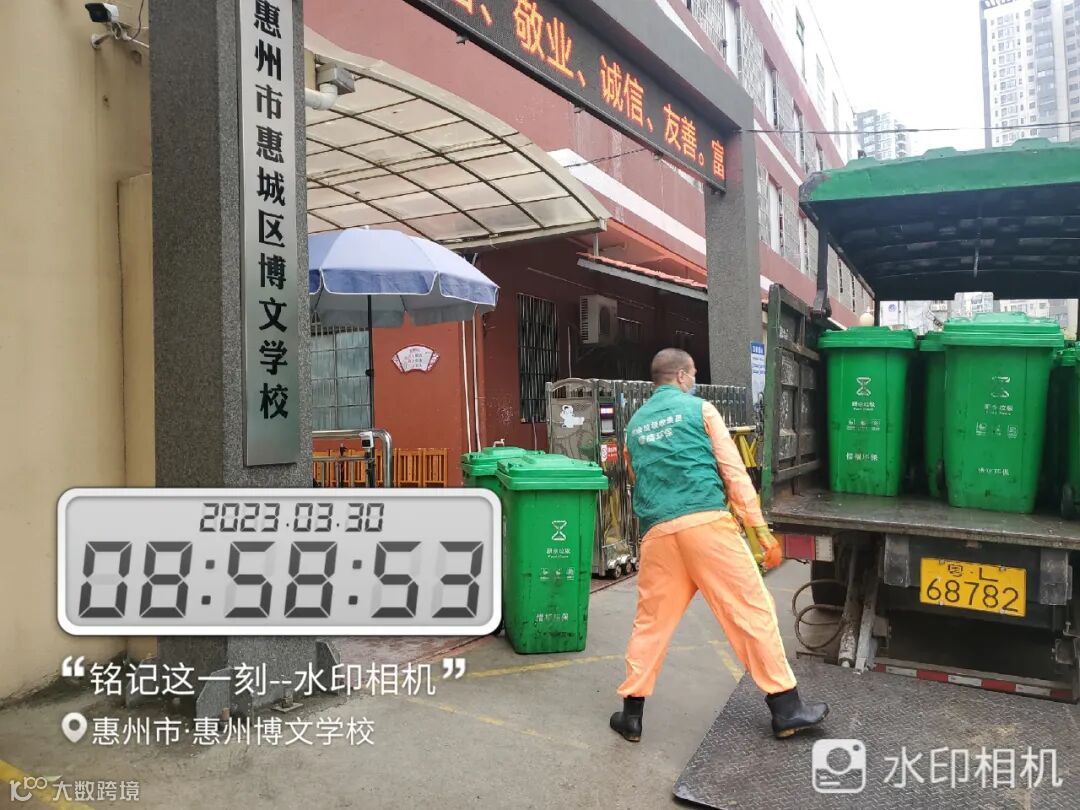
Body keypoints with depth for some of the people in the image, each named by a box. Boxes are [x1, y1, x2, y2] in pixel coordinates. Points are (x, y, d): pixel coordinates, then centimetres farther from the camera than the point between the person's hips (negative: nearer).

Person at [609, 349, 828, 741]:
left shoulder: (635, 424, 20)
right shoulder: (700, 409, 7)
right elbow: (734, 472, 2)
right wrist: (761, 529, 4)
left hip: (657, 532, 4)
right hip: (707, 522, -4)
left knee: (651, 621, 14)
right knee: (752, 610, 5)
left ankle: (631, 713, 18)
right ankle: (786, 708, 13)